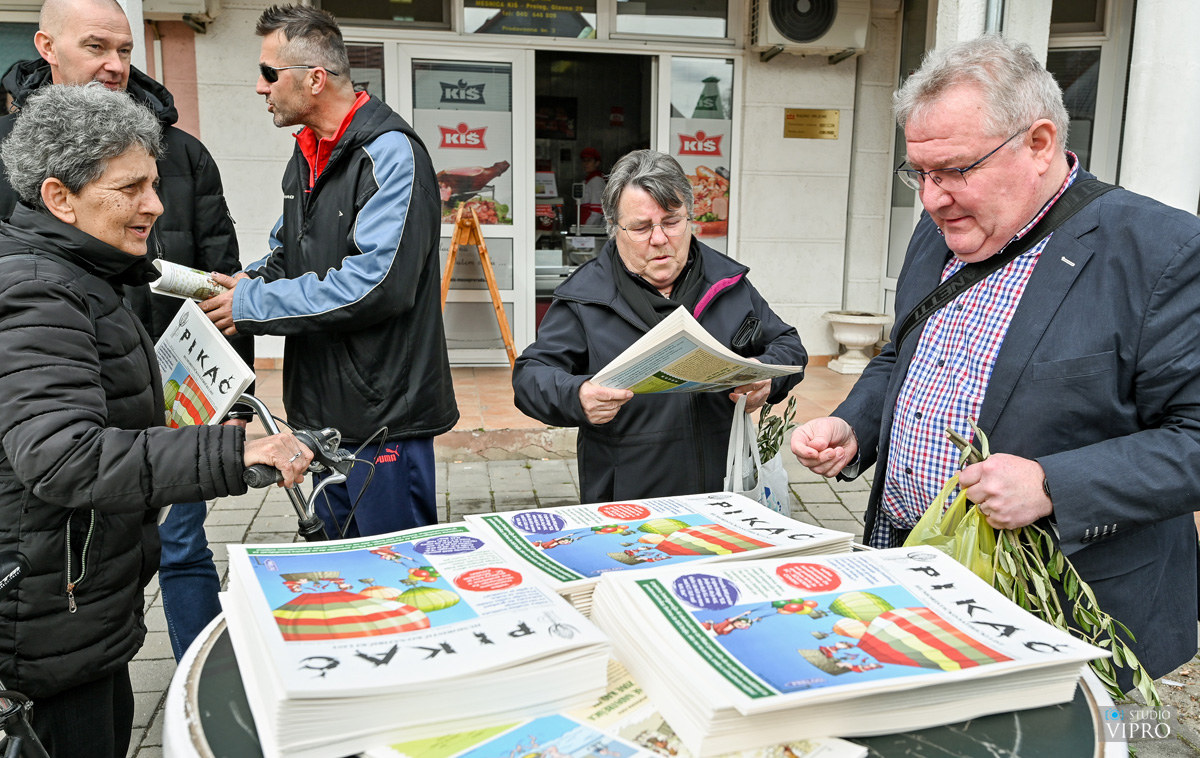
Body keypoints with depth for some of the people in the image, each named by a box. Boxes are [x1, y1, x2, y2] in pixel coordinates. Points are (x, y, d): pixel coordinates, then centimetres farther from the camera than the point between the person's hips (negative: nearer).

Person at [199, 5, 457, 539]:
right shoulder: (306, 157, 14)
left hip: (384, 410, -9)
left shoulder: (389, 154, -16)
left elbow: (374, 284, -26)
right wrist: (247, 282, 0)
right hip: (322, 405, 9)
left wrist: (252, 305, -17)